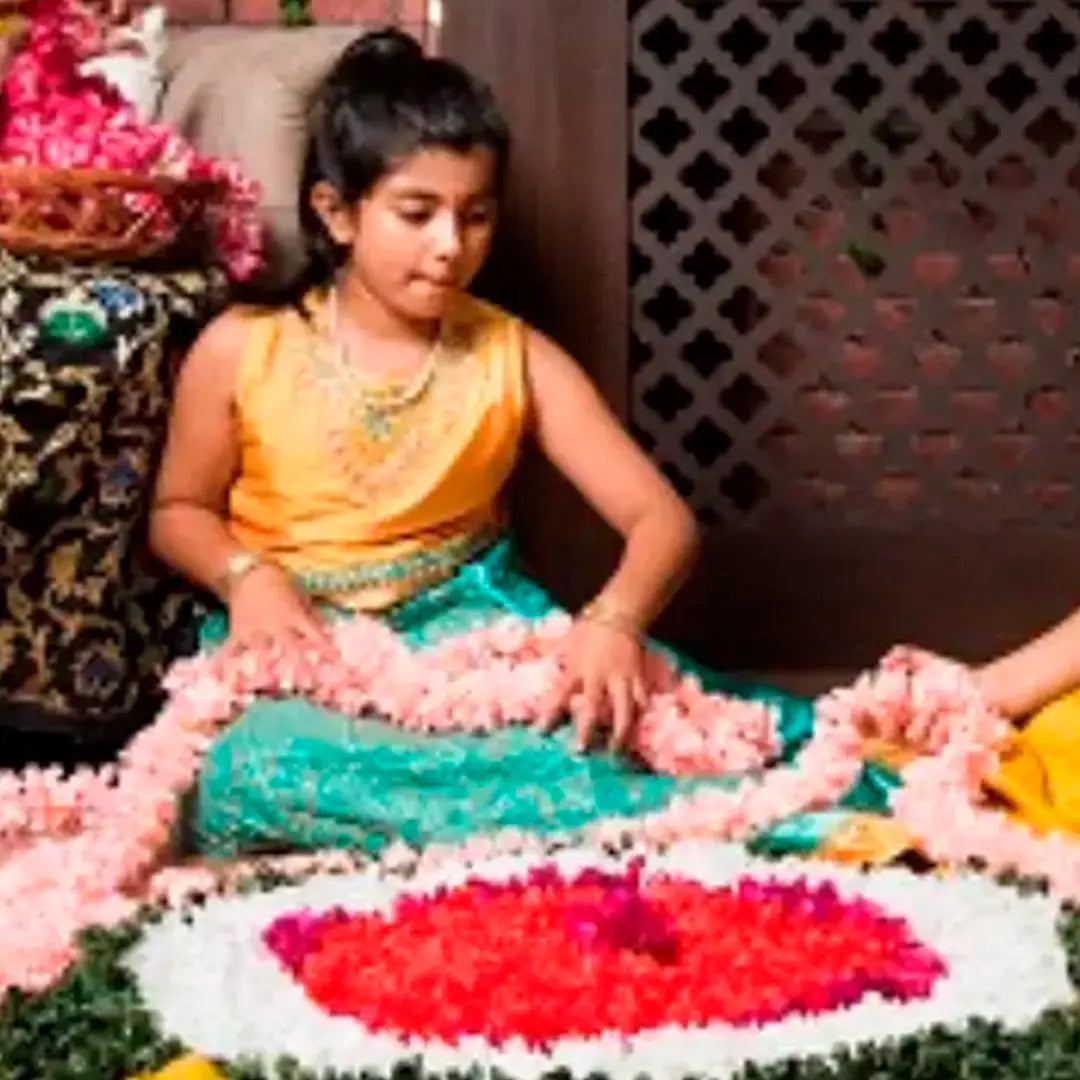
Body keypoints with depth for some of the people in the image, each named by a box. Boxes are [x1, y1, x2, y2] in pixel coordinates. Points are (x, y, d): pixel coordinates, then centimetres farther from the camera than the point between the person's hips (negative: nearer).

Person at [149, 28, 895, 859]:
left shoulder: (515, 357, -4)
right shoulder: (242, 351, -6)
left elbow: (662, 518, -9)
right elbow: (179, 512, 9)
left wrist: (616, 621, -31)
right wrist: (246, 574, -14)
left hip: (468, 628, 1)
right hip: (300, 645, -1)